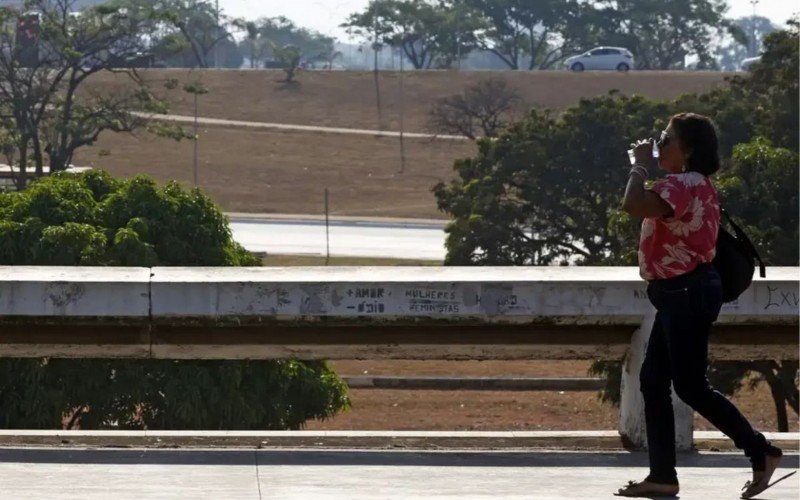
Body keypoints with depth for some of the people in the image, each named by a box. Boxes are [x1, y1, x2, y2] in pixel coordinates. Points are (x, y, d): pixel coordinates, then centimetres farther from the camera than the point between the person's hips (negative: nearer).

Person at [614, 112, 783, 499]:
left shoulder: (684, 185, -19)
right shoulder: (693, 185, 17)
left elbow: (634, 205, -33)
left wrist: (641, 165, -21)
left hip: (687, 293, -11)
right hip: (680, 294, 11)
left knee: (690, 385, -6)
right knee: (653, 380, 8)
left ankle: (761, 452, 2)